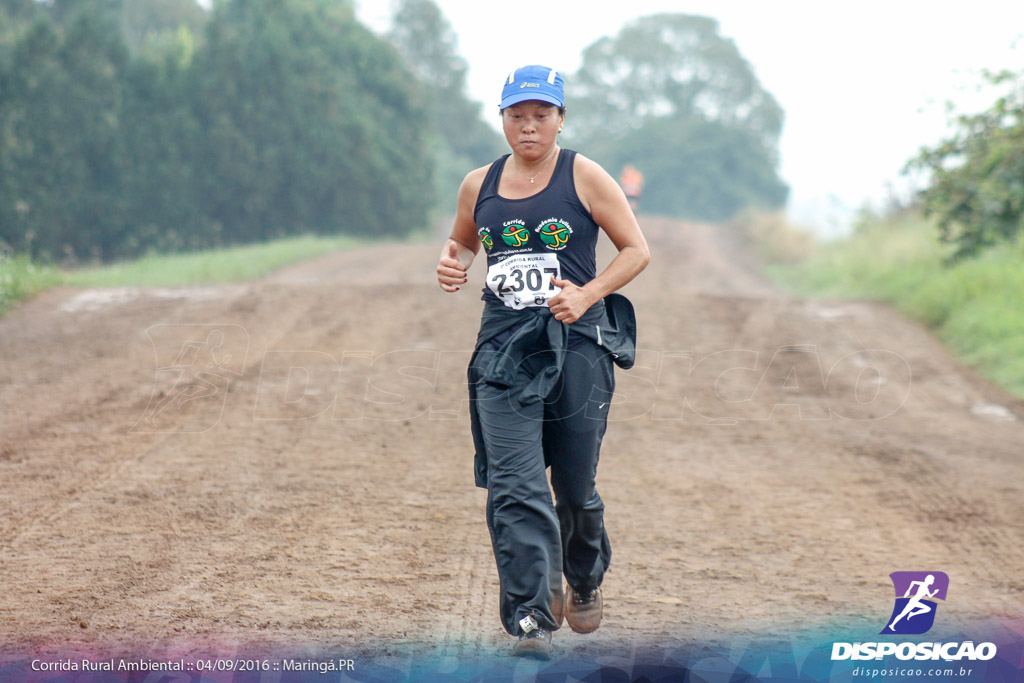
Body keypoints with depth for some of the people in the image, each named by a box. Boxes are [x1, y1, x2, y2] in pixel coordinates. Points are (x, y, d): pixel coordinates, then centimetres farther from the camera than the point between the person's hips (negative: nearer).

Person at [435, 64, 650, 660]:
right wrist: (453, 265, 3)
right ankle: (532, 620, -12)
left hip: (578, 344, -2)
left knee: (576, 487, 8)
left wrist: (588, 295, -13)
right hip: (504, 348, 2)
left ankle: (586, 581, 37)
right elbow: (462, 243, 27)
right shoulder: (479, 186, 10)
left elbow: (637, 249, 1)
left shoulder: (584, 177, -1)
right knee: (514, 487, -12)